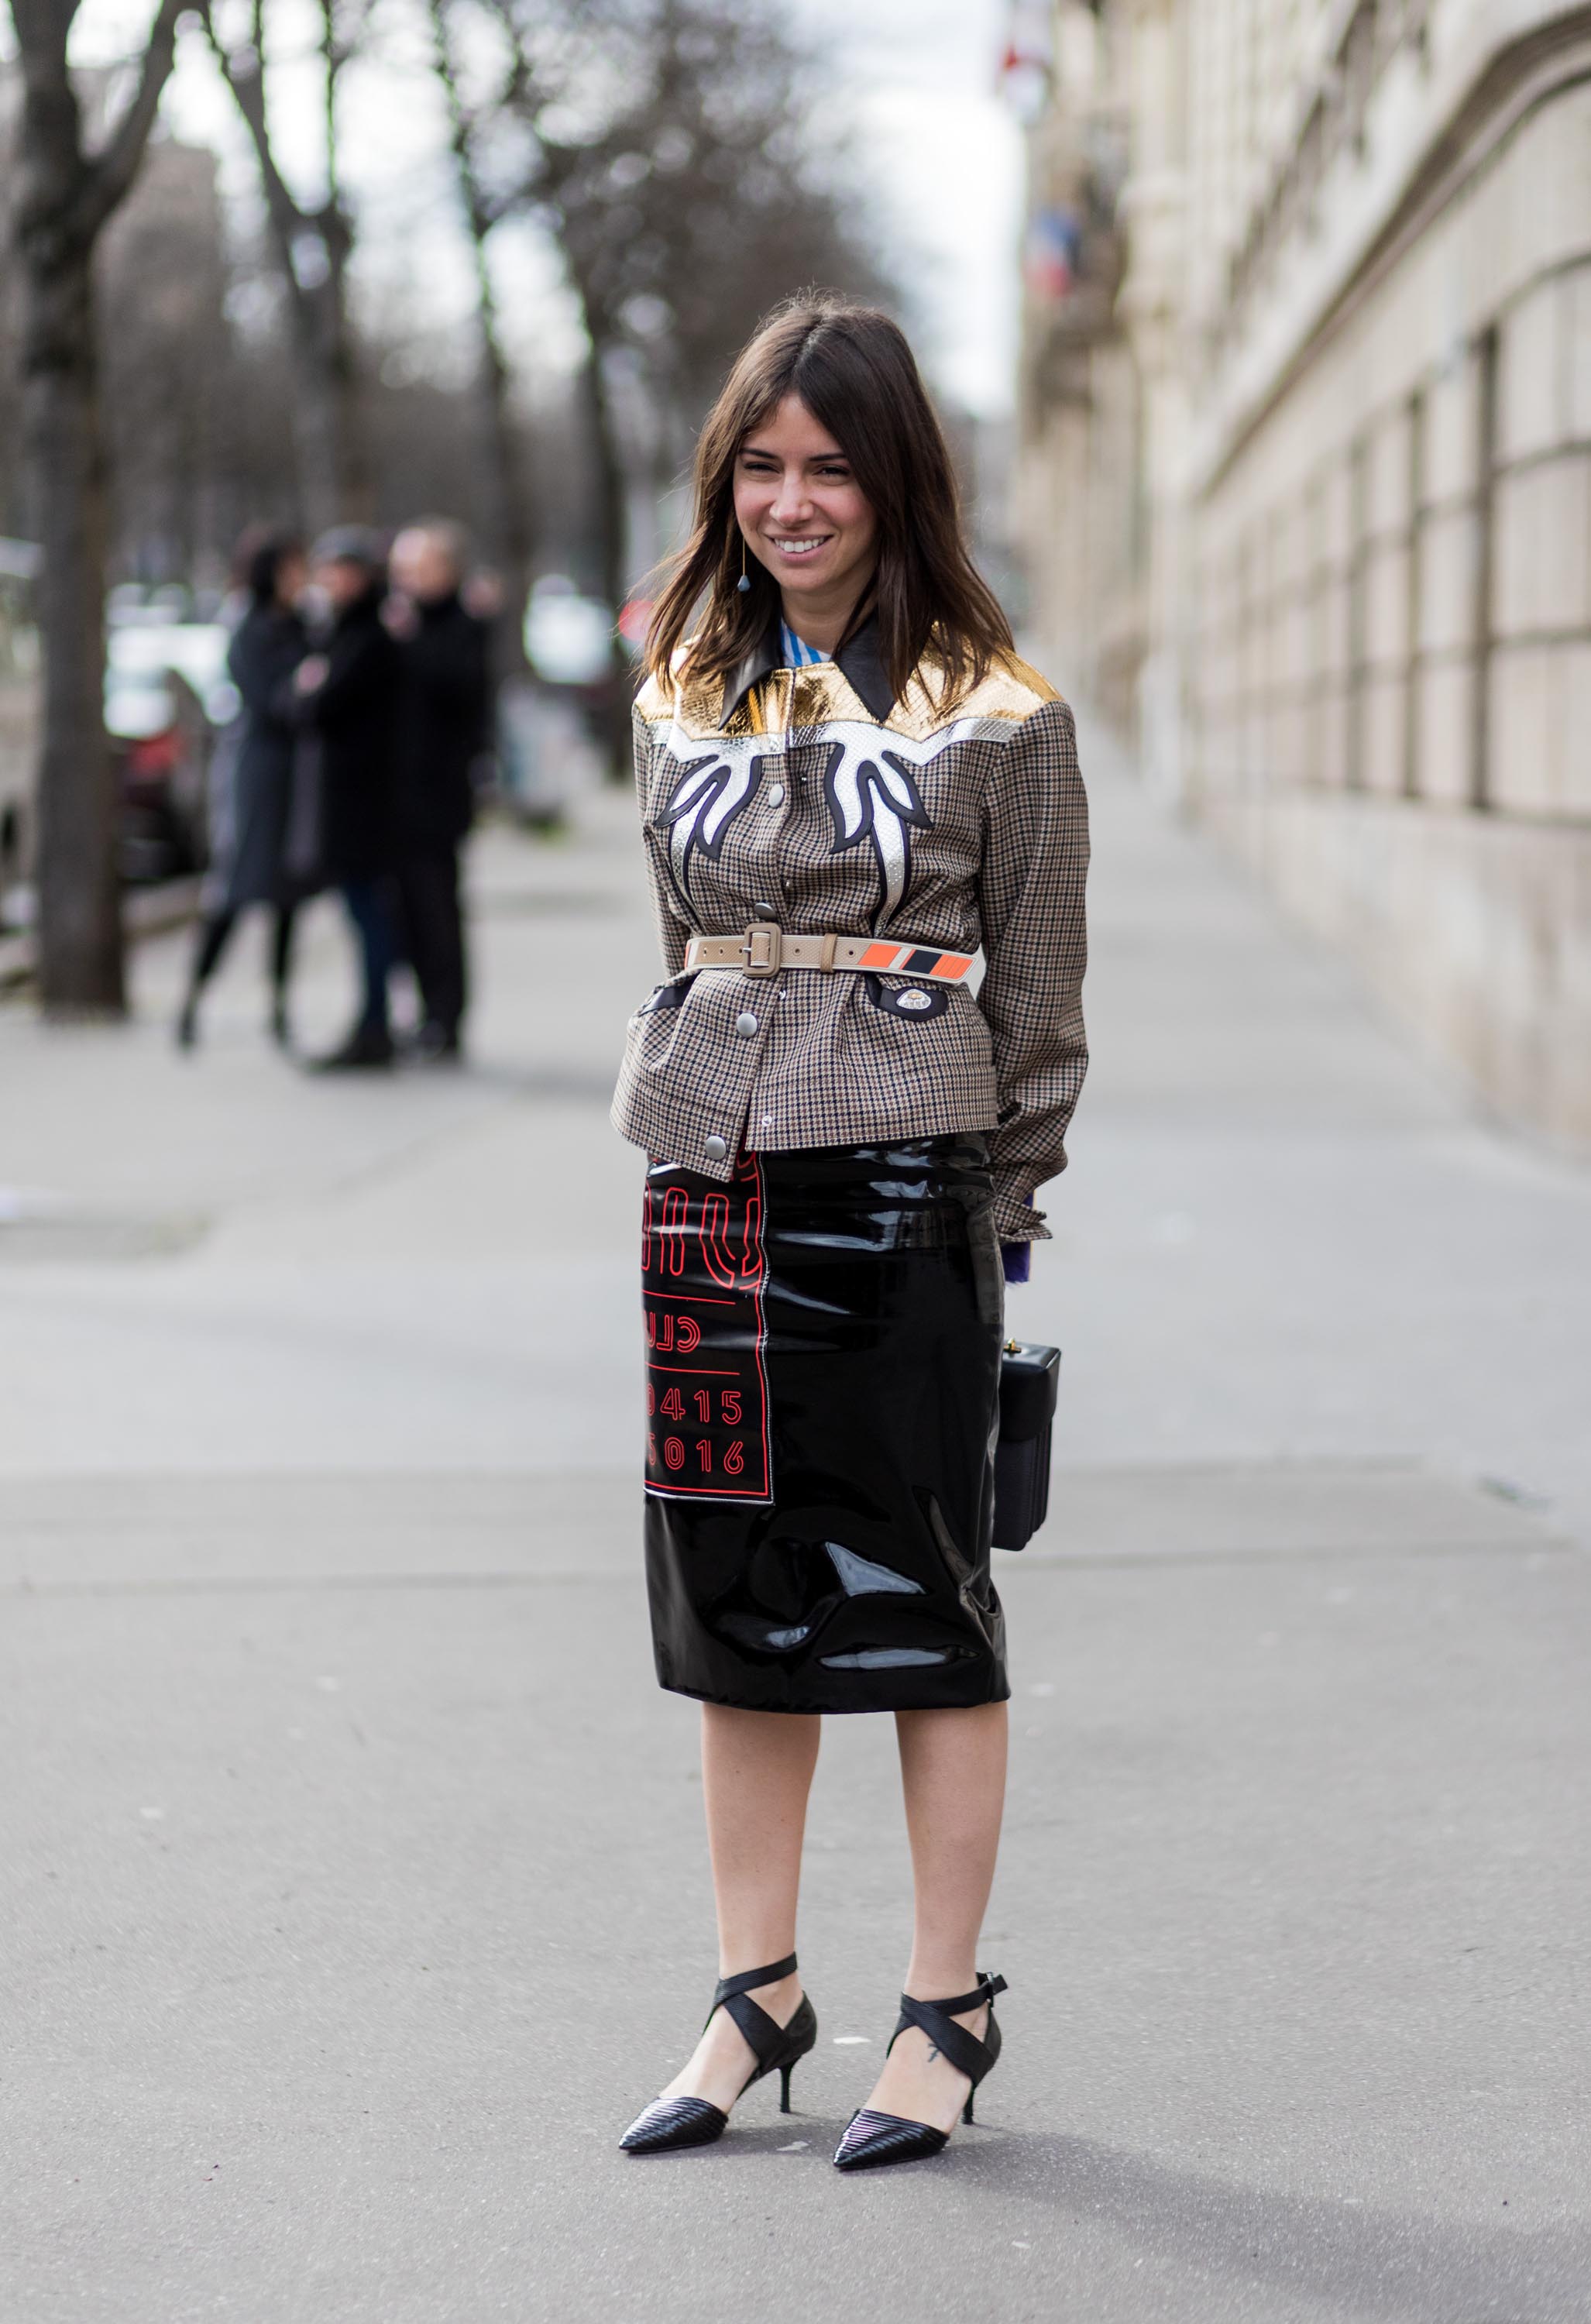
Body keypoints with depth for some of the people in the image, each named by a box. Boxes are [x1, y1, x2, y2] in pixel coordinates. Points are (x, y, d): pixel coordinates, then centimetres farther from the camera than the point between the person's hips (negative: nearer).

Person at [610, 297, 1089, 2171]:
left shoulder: (995, 716, -2)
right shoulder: (684, 695, 11)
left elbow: (1036, 990, 0)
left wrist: (1002, 1210, -1)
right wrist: (707, 1144, 13)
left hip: (901, 1184, -5)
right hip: (713, 1186, 5)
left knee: (918, 1595, 1)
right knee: (737, 1600, 9)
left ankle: (947, 2012, 11)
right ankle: (757, 1996, 20)